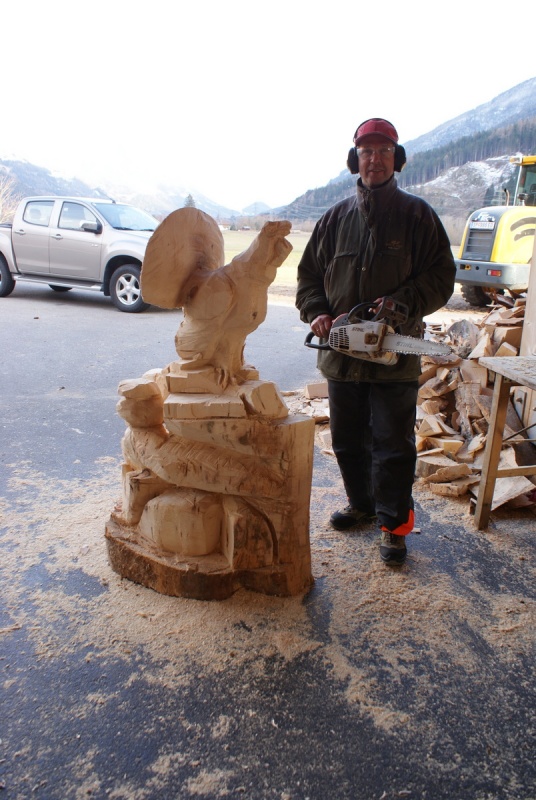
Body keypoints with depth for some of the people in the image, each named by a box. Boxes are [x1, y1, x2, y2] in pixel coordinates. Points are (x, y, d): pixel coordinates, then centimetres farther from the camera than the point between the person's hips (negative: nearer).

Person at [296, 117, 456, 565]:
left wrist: (400, 305, -20)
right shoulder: (336, 218, 10)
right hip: (342, 353, 4)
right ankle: (362, 504, 35)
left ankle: (394, 525, 16)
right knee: (348, 440, 15)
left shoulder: (417, 215, 1)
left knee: (394, 445, 2)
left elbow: (441, 278, -3)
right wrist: (316, 312, -6)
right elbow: (309, 274, 13)